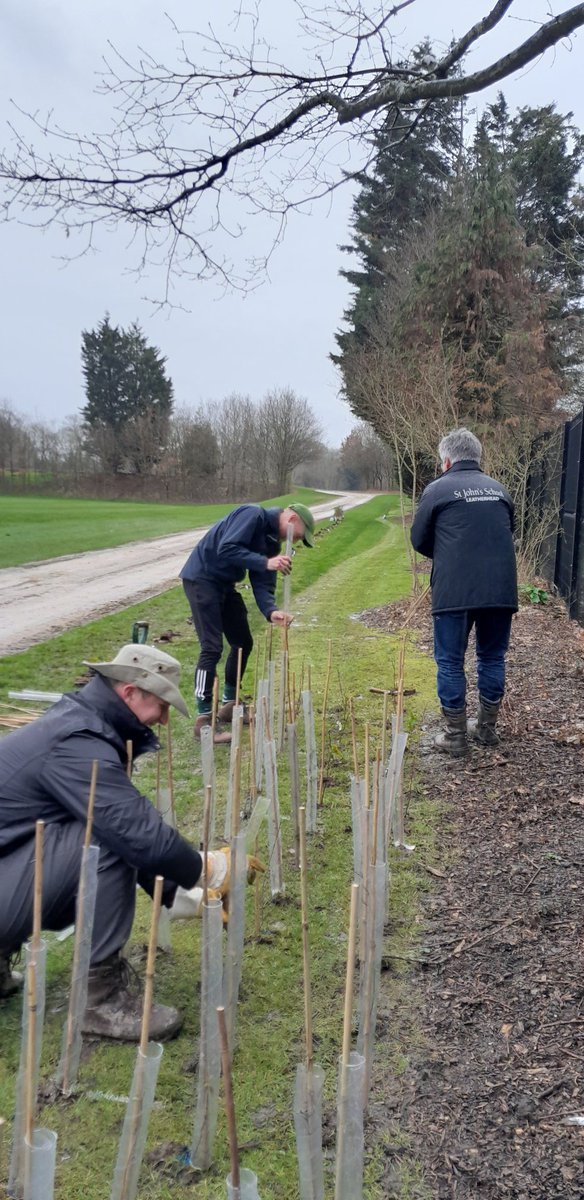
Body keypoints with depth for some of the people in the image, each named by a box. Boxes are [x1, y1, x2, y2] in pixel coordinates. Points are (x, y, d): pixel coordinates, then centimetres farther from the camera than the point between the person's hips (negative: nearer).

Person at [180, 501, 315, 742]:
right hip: (201, 578, -10)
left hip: (225, 584, 10)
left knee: (243, 643, 14)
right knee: (212, 647, -13)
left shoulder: (273, 541, 8)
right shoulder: (253, 515, -18)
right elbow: (226, 549, -30)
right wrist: (266, 562, -32)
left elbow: (262, 584, 2)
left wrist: (271, 611, -17)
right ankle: (204, 719, -8)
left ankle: (229, 705, 28)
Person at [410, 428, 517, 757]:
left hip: (454, 591, -4)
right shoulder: (500, 490, 13)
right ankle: (487, 728, 27)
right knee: (493, 658, 17)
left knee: (450, 662, 6)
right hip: (501, 590, 4)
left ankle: (456, 736, 11)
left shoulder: (437, 489, 0)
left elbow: (420, 541, 7)